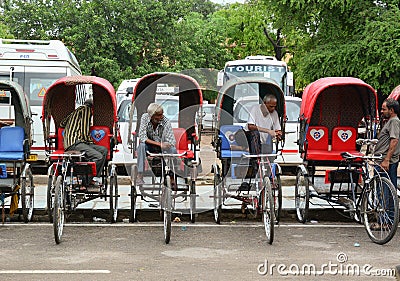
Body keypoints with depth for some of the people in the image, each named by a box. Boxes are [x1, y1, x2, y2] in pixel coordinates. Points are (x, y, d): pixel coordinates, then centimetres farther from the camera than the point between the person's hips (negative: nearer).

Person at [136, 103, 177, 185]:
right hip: (149, 145, 0)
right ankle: (139, 176, -33)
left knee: (173, 150, -31)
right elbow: (142, 137, -24)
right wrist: (159, 144, -33)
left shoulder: (166, 121, -21)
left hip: (162, 147, 0)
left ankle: (172, 178, -24)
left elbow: (171, 142, -21)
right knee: (142, 145, -32)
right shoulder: (145, 117, -18)